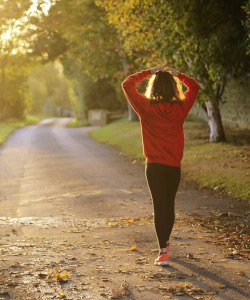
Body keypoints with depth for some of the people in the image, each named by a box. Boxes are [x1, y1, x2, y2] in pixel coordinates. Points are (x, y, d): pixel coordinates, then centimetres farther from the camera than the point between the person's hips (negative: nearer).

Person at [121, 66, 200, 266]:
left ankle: (163, 251, -9)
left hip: (154, 166, -2)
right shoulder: (181, 108, -5)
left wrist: (148, 72, 5)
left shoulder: (146, 108, -10)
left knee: (159, 206, 0)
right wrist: (177, 74, 10)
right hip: (174, 166, 2)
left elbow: (127, 84, 1)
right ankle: (165, 242, 37)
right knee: (169, 204, 18)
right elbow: (194, 87, 13)